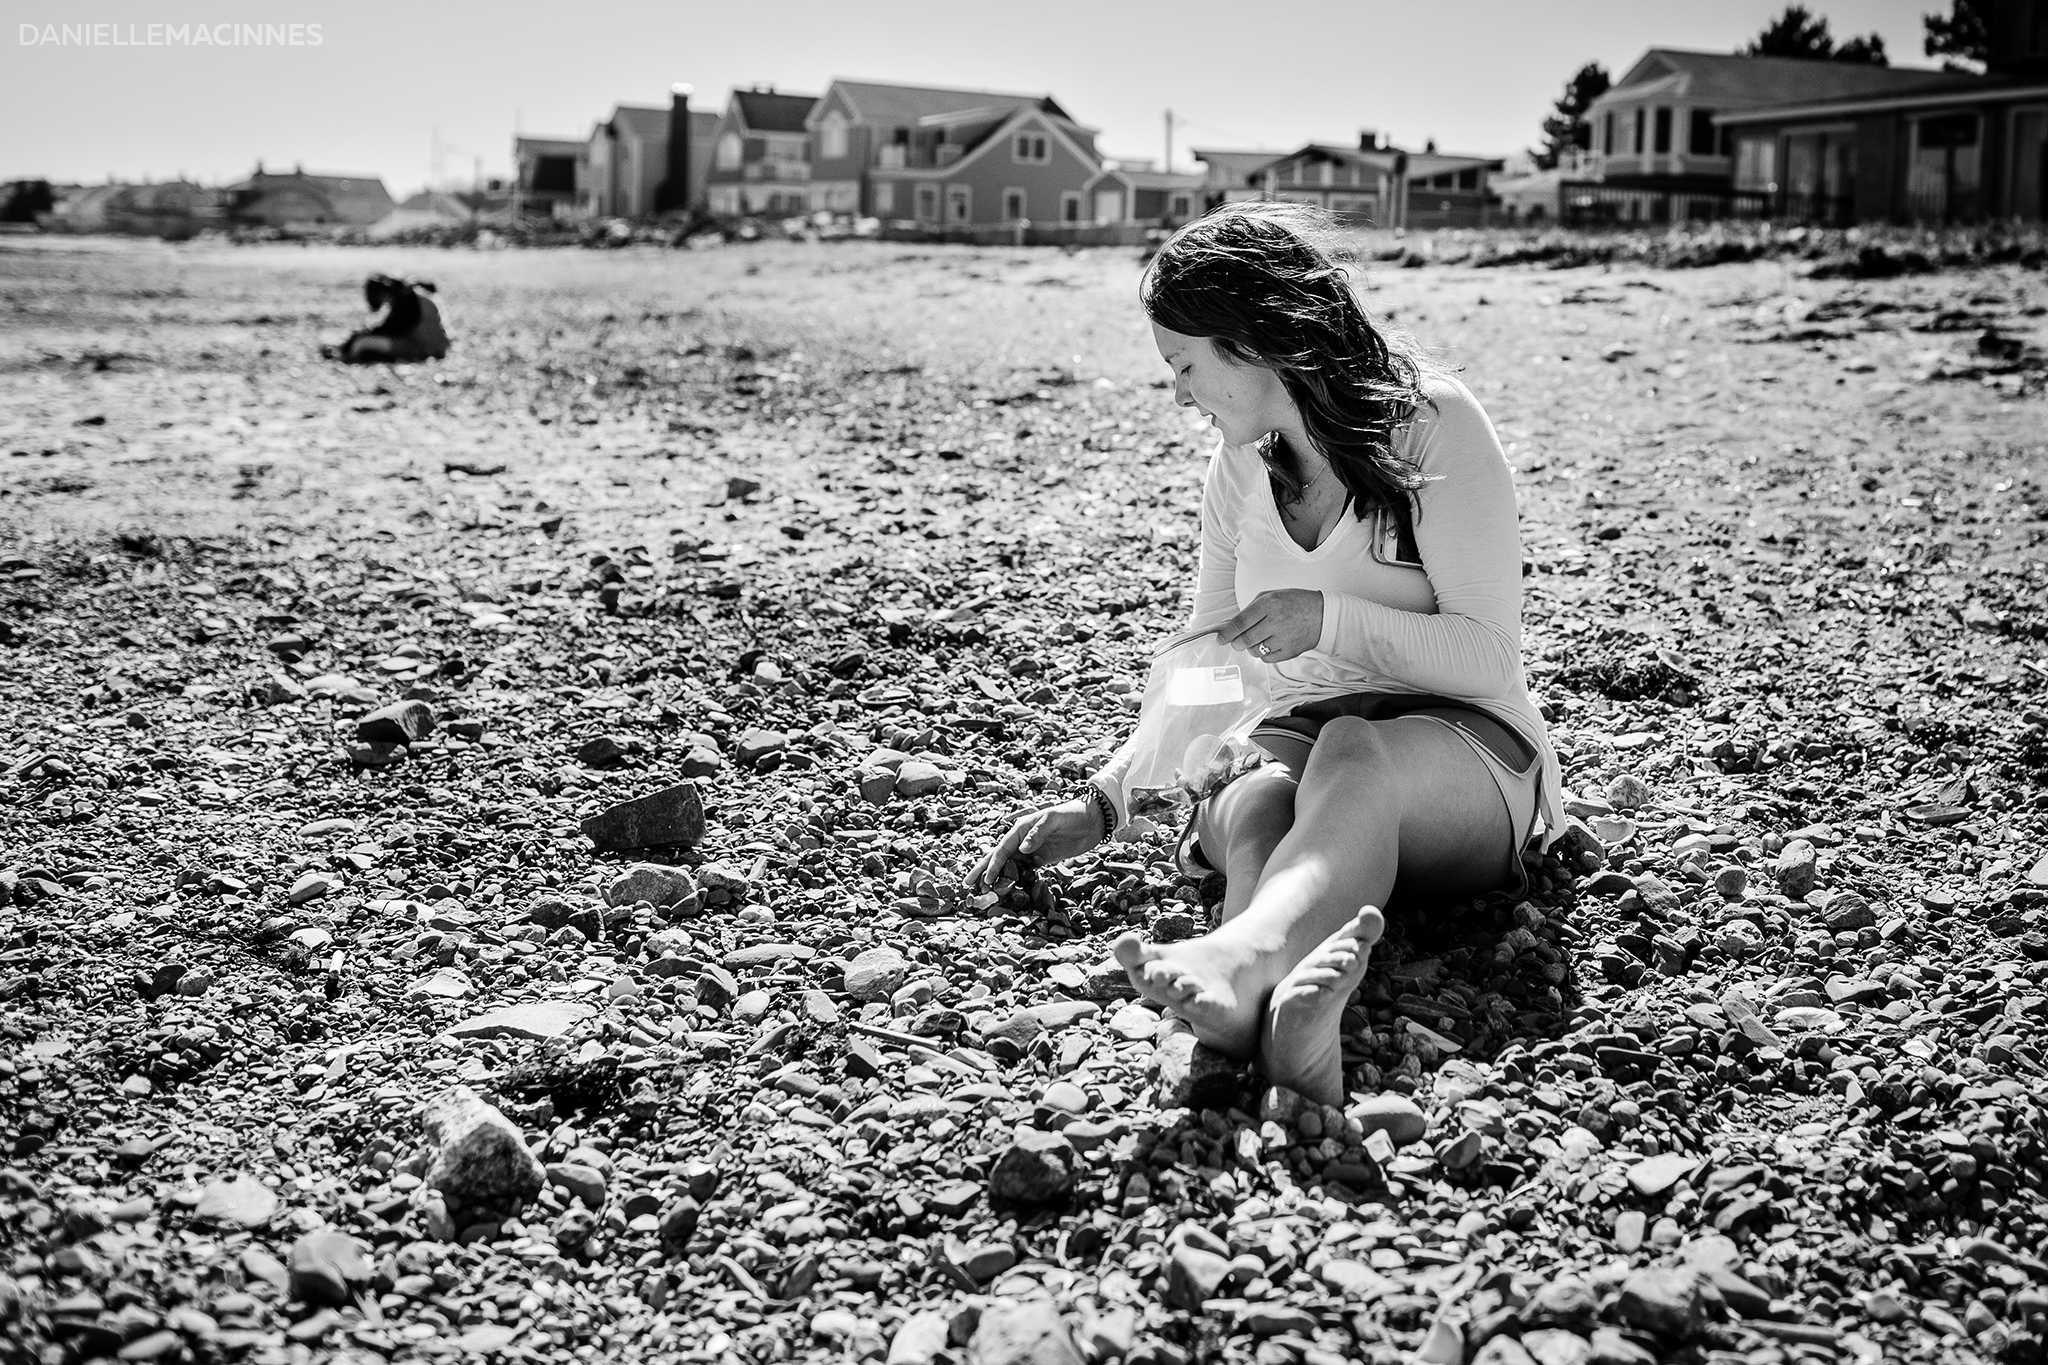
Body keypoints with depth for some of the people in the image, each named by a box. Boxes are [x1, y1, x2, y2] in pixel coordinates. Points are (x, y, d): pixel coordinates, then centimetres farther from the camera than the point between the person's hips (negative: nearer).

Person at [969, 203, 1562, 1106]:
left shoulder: (1433, 424, -5)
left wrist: (1330, 618, -23)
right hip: (1301, 747, 4)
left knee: (1352, 750, -39)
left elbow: (1489, 656, -8)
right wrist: (1101, 804, 2)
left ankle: (1243, 960, -69)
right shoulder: (1241, 464, 11)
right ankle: (1287, 1003, -66)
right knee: (1253, 804, -33)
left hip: (1459, 753, -4)